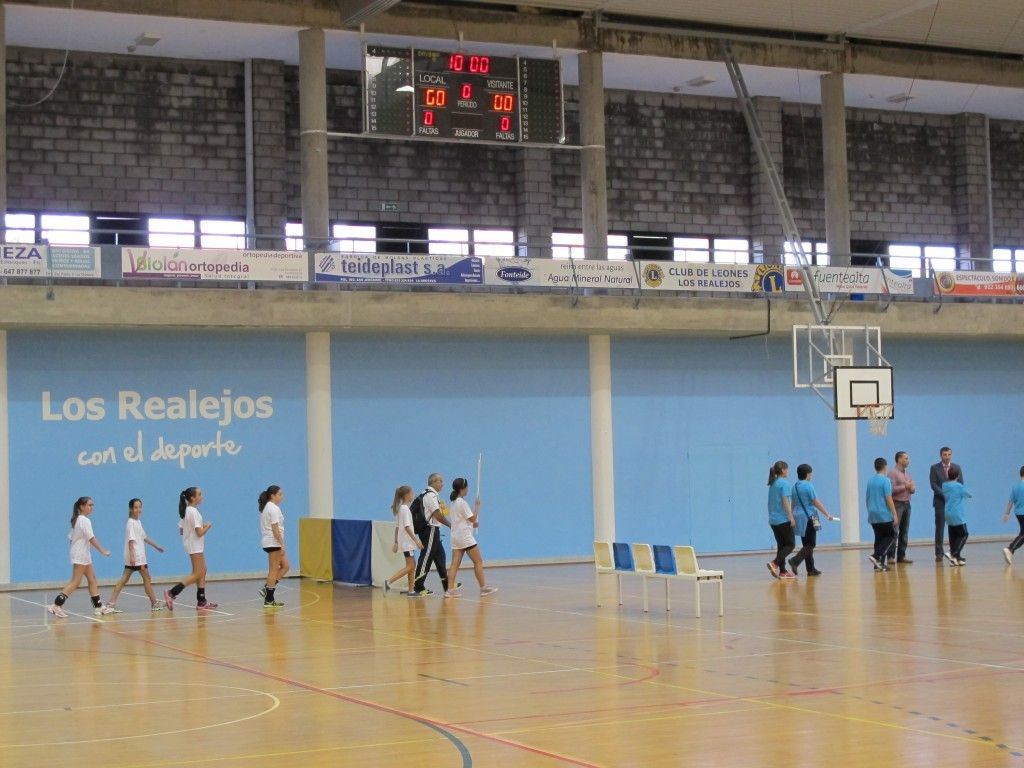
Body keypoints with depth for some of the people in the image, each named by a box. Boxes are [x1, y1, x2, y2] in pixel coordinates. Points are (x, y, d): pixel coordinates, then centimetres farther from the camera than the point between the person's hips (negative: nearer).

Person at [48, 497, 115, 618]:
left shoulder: (77, 520, 14)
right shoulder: (85, 520, -14)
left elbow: (70, 537, 16)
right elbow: (91, 539, -19)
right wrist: (103, 551, -16)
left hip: (84, 555, 10)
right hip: (80, 555, -10)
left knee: (92, 579, 9)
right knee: (75, 582, -10)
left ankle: (98, 607, 9)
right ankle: (57, 605, -13)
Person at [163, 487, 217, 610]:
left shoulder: (186, 511, 9)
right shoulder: (193, 512, -19)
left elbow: (182, 530, 14)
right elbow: (200, 533, -22)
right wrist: (208, 526, -4)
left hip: (196, 547, 10)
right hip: (195, 546, -10)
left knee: (202, 572, 13)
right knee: (196, 574, -8)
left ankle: (202, 601, 12)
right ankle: (171, 593, -16)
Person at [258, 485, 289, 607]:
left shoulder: (267, 507, 15)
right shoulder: (274, 509, -15)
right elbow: (275, 529, -21)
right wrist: (282, 545, -19)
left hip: (269, 542, 10)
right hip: (274, 543, -10)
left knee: (285, 566, 13)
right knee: (274, 570, -3)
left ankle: (267, 589, 9)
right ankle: (269, 600, 1)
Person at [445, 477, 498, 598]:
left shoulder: (453, 502, 13)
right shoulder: (462, 502, -14)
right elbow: (473, 518, -12)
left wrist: (472, 524, 18)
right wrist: (477, 505, -5)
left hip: (455, 536, 8)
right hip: (465, 536, -8)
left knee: (455, 563, 1)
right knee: (478, 561, 1)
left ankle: (450, 590, -8)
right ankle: (483, 588, 3)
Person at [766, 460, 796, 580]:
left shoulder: (772, 484, 14)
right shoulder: (784, 483, -11)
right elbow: (785, 501, -17)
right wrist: (791, 517, -16)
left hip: (773, 520, 8)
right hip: (783, 519, -8)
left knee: (781, 545, 11)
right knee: (790, 544, -1)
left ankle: (782, 571, 9)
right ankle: (775, 563, -19)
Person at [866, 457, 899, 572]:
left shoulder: (870, 481, 9)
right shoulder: (886, 480, -11)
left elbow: (867, 498, 16)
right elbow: (888, 499, -15)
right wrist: (895, 515, -12)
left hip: (873, 515, 7)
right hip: (884, 515, -7)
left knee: (879, 538, 10)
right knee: (891, 536, 3)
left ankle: (879, 564, 6)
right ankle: (876, 556, -14)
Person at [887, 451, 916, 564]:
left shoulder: (908, 474, 16)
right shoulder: (893, 473, -7)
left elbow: (913, 489, 16)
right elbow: (892, 489, -17)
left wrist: (911, 488, -6)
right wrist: (904, 487, -15)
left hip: (907, 504, 7)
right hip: (897, 504, -7)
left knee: (904, 531, 7)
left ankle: (901, 555, 11)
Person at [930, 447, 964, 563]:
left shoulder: (957, 468, 11)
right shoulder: (934, 468, 3)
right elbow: (933, 485, -5)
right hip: (940, 501, -2)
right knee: (940, 528, -3)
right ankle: (939, 553, 0)